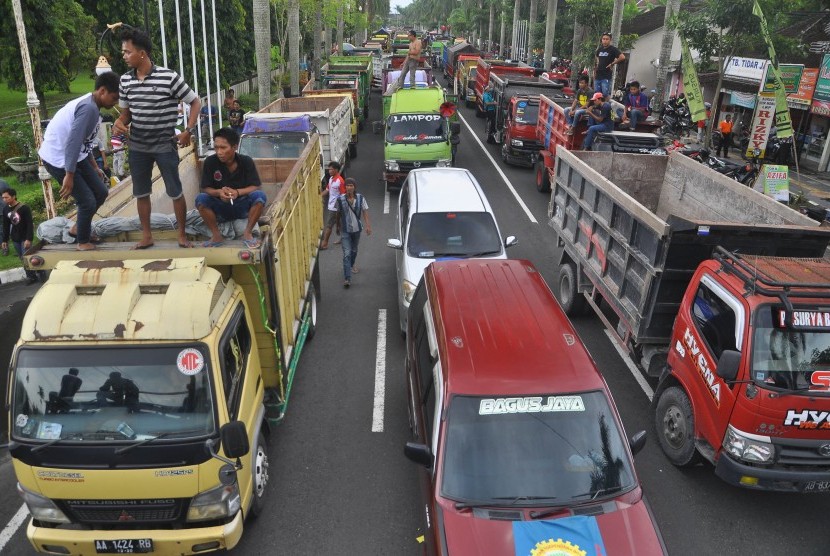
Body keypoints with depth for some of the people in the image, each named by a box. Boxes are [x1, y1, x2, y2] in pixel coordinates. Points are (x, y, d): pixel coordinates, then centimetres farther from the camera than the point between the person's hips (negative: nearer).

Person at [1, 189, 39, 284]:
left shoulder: (24, 208, -13)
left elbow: (30, 224, -15)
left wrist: (28, 239, -20)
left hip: (24, 237, -5)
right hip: (15, 238, 5)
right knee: (22, 258, 5)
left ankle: (31, 276, 6)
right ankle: (31, 276, 10)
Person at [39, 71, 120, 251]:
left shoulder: (90, 105, 8)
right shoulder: (88, 108, -24)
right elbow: (73, 142, -27)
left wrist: (95, 167, 23)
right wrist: (69, 176, -25)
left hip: (75, 157, 10)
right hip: (58, 159, -10)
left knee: (101, 192, 11)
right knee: (88, 202, -7)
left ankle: (78, 228, 31)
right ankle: (83, 241, 16)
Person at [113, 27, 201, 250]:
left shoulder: (169, 77, -14)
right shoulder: (125, 80, 1)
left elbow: (195, 102, -5)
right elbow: (126, 111, 13)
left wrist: (188, 131, -12)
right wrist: (120, 122, -10)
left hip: (165, 145, -4)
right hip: (137, 146, 5)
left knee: (175, 192, 3)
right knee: (141, 193, 10)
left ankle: (182, 235, 19)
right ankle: (146, 236, 23)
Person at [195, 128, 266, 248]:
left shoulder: (246, 161, -13)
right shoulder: (210, 162, -13)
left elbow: (256, 187, -15)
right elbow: (205, 189, -9)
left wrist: (237, 192, -33)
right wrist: (219, 192, -32)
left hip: (242, 206, 0)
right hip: (220, 208, 1)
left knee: (260, 196, -29)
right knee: (201, 199, -28)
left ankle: (247, 233, -15)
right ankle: (217, 236, -13)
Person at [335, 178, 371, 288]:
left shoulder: (360, 198, -8)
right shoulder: (340, 199, -10)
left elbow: (365, 212, -6)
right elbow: (338, 214, 3)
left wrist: (368, 226, -16)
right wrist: (338, 226, 14)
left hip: (357, 229, 2)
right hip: (345, 230, -2)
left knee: (354, 250, 23)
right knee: (347, 254, -10)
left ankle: (351, 265, 53)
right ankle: (347, 279, -13)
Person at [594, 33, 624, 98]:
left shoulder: (613, 49, -7)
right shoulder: (600, 49, 13)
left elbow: (622, 57, -21)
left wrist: (612, 64, -13)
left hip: (606, 77, -7)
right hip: (598, 76, 7)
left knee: (605, 95, -9)